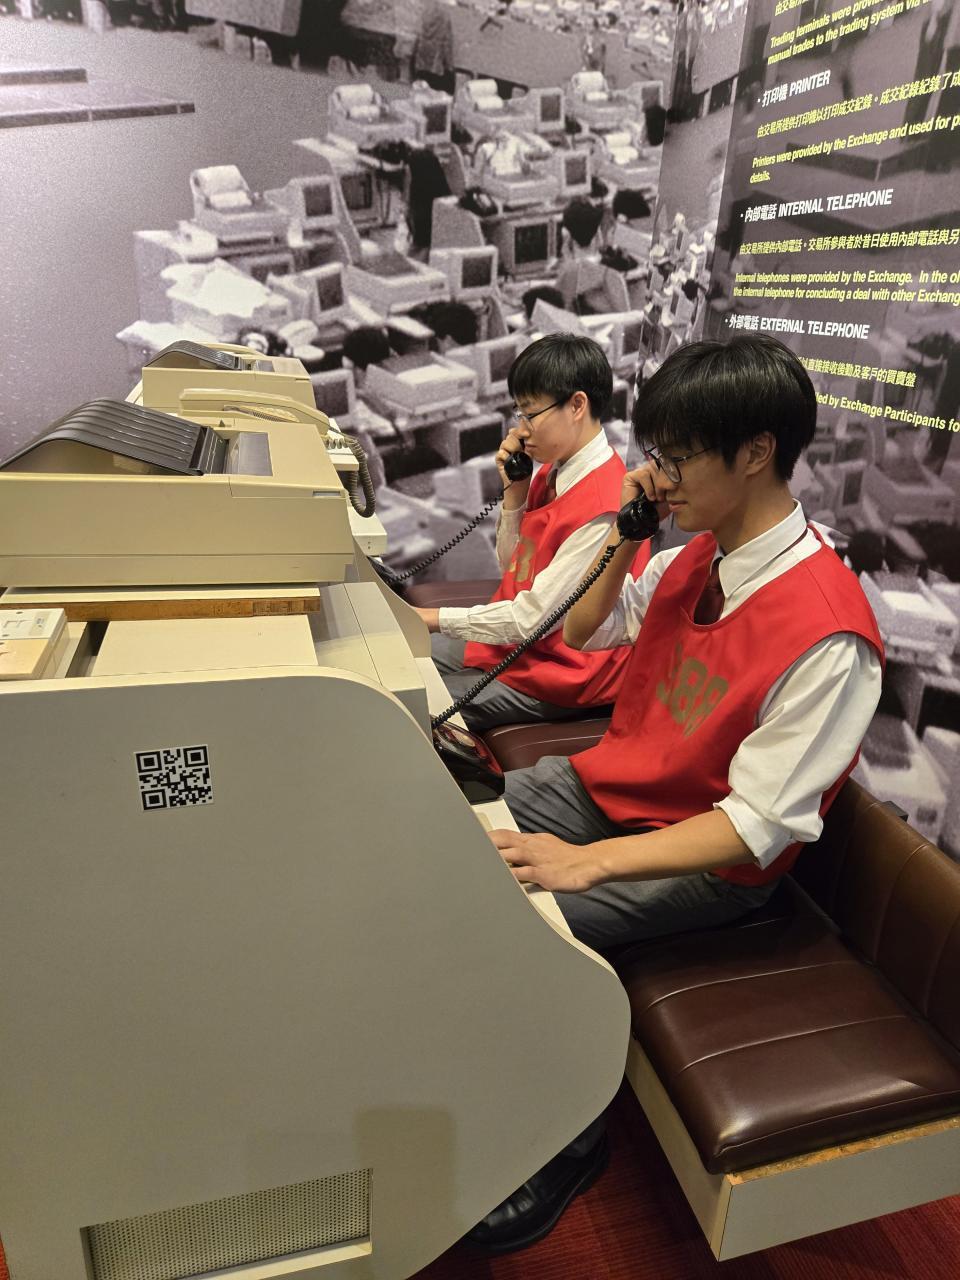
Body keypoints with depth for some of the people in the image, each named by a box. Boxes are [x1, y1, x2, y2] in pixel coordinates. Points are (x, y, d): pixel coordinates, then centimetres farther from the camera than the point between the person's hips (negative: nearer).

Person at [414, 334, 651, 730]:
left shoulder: (602, 505, -26)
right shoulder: (552, 471, 1)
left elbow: (530, 620, -23)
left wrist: (436, 618, -13)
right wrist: (514, 491, -4)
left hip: (562, 673, -9)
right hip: (514, 639, 9)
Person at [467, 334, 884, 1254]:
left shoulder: (825, 633, -26)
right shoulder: (698, 554, -3)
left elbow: (758, 825, -25)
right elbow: (582, 630, 11)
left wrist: (587, 862, -31)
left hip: (704, 860, -7)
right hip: (609, 780, 8)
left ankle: (566, 1142, 7)